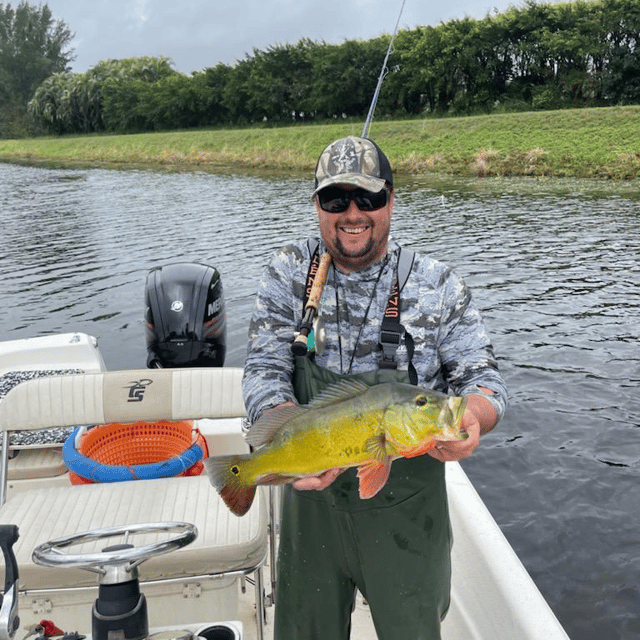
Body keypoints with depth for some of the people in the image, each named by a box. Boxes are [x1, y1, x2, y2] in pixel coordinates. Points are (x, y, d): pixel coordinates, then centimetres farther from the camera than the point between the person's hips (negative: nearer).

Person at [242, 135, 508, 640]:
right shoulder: (289, 274, -4)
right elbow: (264, 371, -8)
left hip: (407, 511, -1)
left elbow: (483, 379, -6)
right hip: (312, 497, 2)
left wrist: (471, 418, -31)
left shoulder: (436, 286, -8)